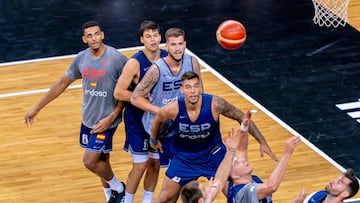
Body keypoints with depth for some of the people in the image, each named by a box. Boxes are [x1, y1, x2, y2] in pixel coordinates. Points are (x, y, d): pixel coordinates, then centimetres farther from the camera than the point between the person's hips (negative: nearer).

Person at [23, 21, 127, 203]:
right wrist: (36, 109, 13)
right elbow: (62, 83, 11)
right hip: (88, 119, 5)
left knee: (90, 161, -7)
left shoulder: (117, 59, -17)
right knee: (101, 160, 13)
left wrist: (111, 117, -19)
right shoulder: (81, 58, 0)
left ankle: (118, 188, 17)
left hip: (106, 121, -5)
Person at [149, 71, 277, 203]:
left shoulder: (215, 104, -28)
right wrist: (154, 140, 16)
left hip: (213, 155, 0)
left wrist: (262, 142, -9)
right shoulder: (173, 109, -27)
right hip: (183, 157, 0)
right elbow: (158, 120, -3)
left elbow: (241, 117, -13)